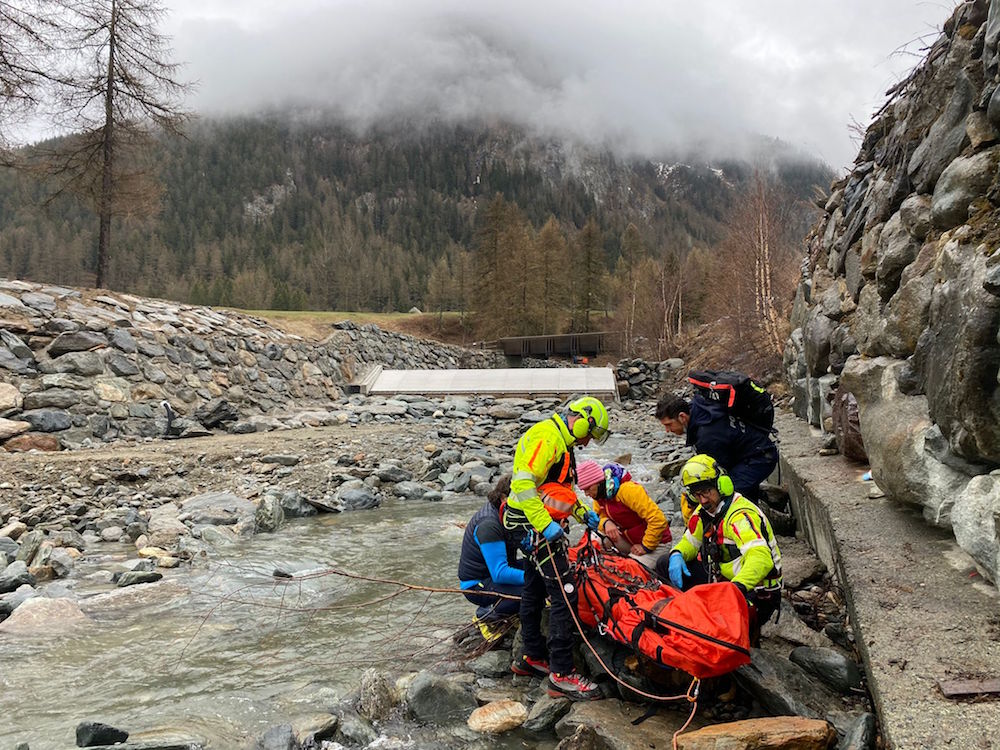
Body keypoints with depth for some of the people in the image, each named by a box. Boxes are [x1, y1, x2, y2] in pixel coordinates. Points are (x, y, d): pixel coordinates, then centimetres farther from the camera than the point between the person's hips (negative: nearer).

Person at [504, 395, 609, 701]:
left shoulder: (560, 442, 18)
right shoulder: (546, 437, -16)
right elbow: (523, 483, -27)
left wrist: (582, 513, 22)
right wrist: (545, 524, -30)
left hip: (539, 524, 11)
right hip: (536, 523, -11)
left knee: (535, 589, 19)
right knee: (564, 593, -11)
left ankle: (533, 657, 31)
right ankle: (561, 674, -7)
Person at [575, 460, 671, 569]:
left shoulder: (628, 490, -29)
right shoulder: (600, 494, -3)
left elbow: (658, 520, -31)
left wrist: (645, 547, -21)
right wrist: (606, 523, -19)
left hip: (654, 544, -8)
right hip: (628, 539, 8)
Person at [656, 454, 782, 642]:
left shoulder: (740, 515, -26)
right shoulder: (704, 511, 2)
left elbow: (761, 558, -42)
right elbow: (690, 541, 14)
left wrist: (738, 586, -59)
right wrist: (676, 555, -11)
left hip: (755, 594, -8)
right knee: (665, 565, 0)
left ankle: (748, 629, -3)